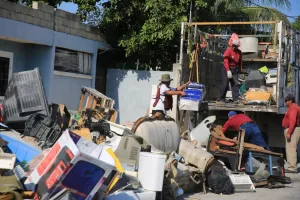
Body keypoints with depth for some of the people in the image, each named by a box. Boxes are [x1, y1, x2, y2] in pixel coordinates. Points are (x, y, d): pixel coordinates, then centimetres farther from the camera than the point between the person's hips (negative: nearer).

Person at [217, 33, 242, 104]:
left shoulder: (239, 52, 6)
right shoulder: (228, 51, -13)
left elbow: (240, 62, 14)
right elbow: (226, 61, -19)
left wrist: (240, 70, 13)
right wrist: (228, 71, -26)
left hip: (235, 69, 5)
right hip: (227, 69, -5)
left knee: (235, 84, -1)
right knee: (224, 84, -3)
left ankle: (236, 99, -1)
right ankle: (220, 99, 4)